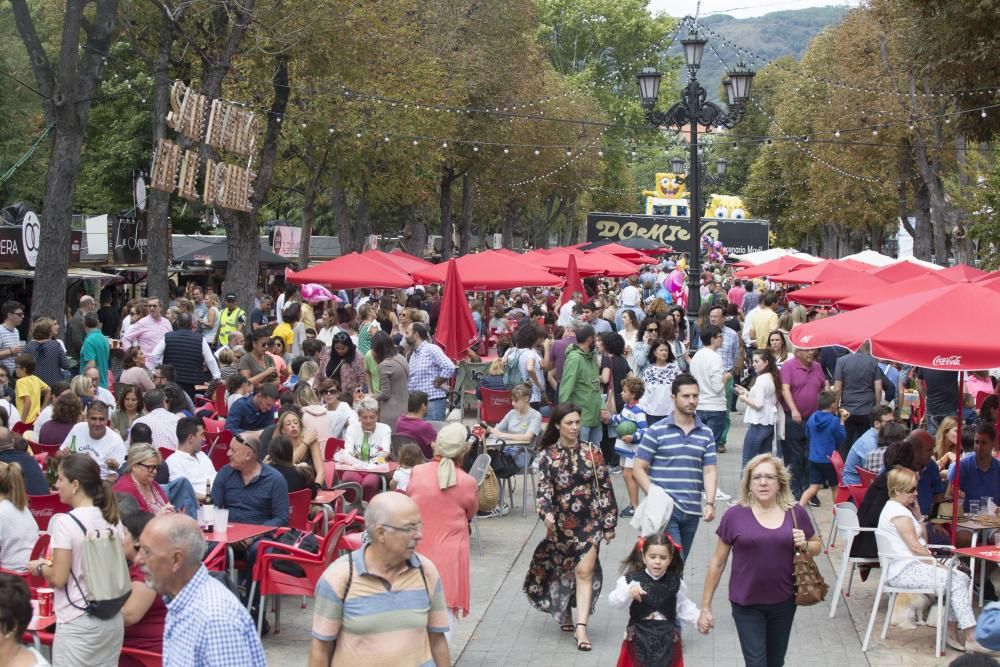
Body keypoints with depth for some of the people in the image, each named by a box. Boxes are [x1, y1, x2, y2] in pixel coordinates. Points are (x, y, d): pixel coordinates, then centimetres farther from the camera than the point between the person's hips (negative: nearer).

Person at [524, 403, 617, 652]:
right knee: (562, 571, 13)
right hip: (561, 523, 1)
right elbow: (544, 488, -12)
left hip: (589, 522, -1)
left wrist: (609, 523, 2)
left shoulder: (592, 452, -1)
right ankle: (565, 615, 35)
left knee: (585, 572, -8)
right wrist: (546, 513, -31)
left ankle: (581, 627, -10)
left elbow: (605, 488, 2)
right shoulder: (548, 456, -3)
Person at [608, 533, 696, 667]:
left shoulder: (675, 583, 1)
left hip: (667, 639, 2)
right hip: (639, 639, -2)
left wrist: (699, 619, -5)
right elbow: (614, 602, -19)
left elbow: (685, 607, 12)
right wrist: (628, 592, -38)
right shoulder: (631, 580, -8)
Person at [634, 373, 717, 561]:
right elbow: (639, 469, -2)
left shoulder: (706, 434, 9)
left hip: (692, 511, 5)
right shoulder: (656, 431, -3)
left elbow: (709, 471, 4)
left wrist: (710, 503, -12)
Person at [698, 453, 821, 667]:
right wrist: (705, 607, -1)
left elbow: (817, 545, 14)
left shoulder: (796, 513, -2)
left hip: (784, 602, 3)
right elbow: (717, 563, -1)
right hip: (747, 604, -3)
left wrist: (804, 545, -10)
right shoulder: (735, 515, -8)